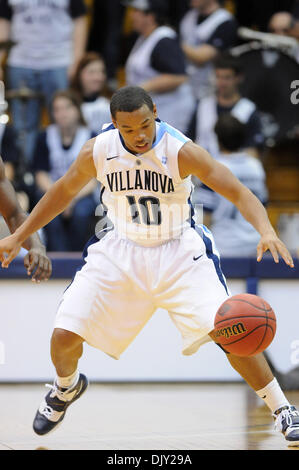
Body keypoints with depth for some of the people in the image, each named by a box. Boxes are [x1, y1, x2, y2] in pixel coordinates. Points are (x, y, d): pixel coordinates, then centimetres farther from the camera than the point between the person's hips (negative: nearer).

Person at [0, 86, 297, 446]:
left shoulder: (181, 151, -25)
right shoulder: (97, 152, -15)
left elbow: (239, 193, -26)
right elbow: (65, 190, 5)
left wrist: (267, 231, -46)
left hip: (179, 251, -3)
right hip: (120, 250, 3)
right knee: (64, 335, -6)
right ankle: (66, 388, 31)